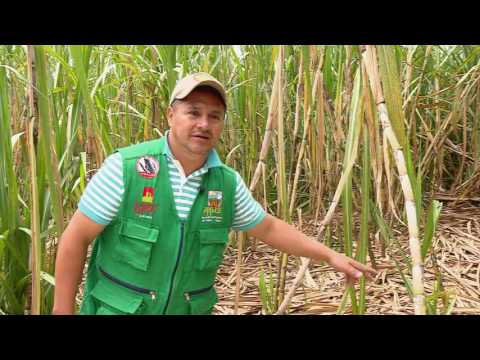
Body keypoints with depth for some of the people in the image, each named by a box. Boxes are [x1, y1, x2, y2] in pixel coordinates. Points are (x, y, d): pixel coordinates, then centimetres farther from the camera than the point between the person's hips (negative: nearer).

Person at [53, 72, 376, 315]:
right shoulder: (126, 166, -18)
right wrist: (63, 309, -10)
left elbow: (268, 227, 8)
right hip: (116, 308, -3)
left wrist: (330, 255, 6)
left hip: (189, 309, 4)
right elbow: (76, 237, -12)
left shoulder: (227, 182, -6)